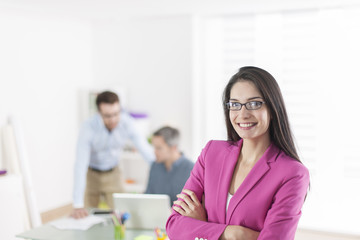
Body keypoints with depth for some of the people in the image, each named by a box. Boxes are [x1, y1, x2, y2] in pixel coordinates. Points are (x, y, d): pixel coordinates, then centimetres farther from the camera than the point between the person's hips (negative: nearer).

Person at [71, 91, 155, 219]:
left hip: (112, 174, 3)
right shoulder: (88, 128, -29)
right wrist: (78, 205, -38)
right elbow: (80, 165, -32)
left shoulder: (126, 122, -22)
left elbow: (145, 149, -17)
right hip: (91, 174, -2)